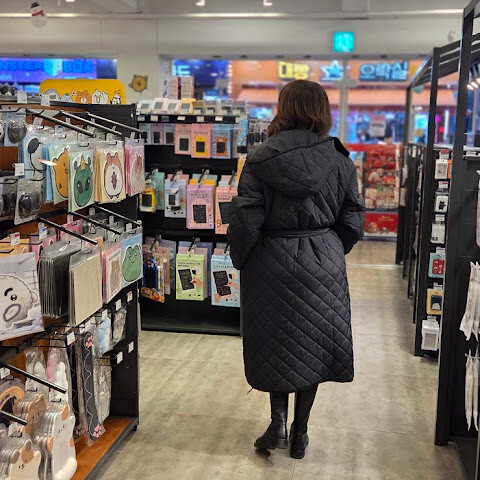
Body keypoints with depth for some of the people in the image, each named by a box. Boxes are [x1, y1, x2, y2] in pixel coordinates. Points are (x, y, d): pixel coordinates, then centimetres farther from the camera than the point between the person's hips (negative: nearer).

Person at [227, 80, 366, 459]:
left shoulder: (260, 160, -11)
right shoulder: (340, 161, -3)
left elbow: (246, 220, -14)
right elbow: (354, 221, -1)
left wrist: (241, 261, 2)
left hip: (274, 264, -2)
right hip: (323, 266, 2)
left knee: (276, 344, 18)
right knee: (314, 346, 14)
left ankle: (279, 424, 16)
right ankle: (300, 433, 25)